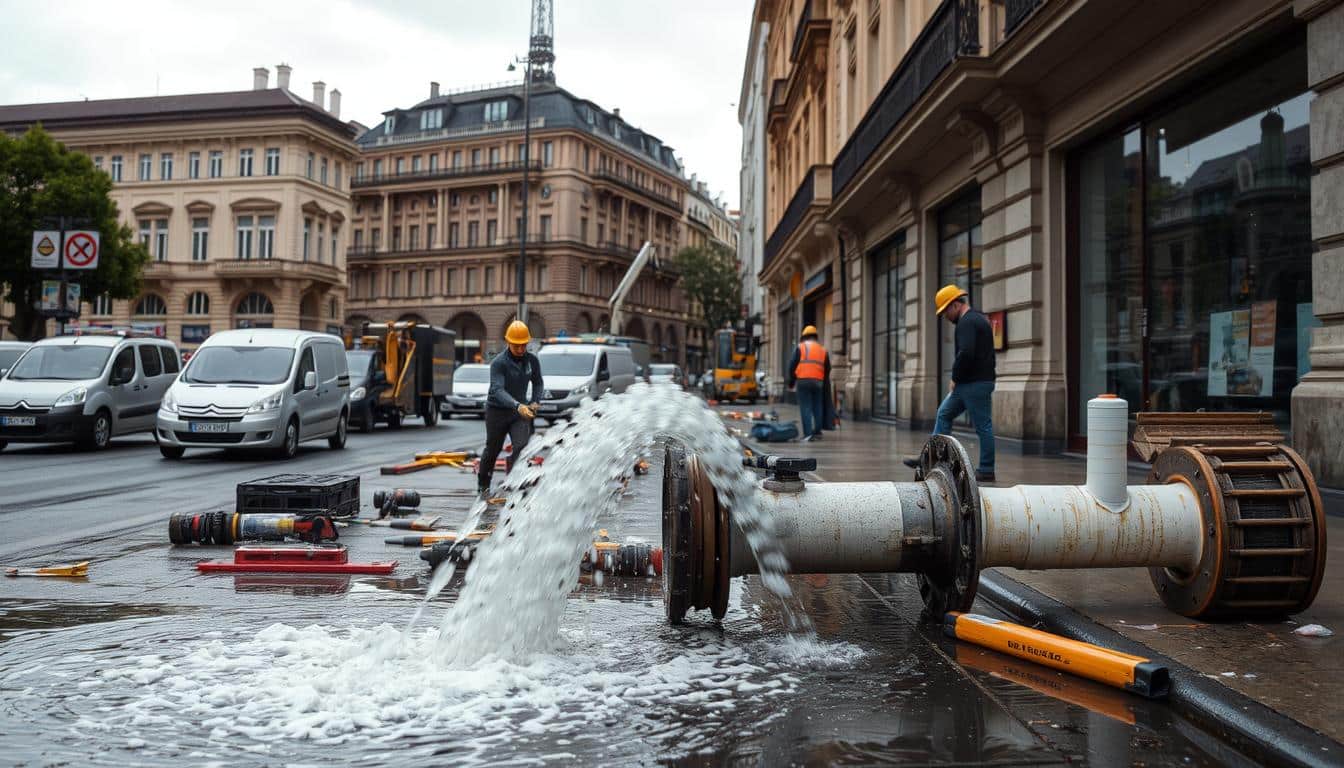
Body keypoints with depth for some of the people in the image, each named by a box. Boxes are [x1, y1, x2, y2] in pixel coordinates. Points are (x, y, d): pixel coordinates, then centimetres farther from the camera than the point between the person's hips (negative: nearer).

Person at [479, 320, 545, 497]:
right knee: (493, 450, 12)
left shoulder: (532, 360, -3)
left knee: (522, 447, -16)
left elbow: (538, 383, 13)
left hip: (520, 410, 3)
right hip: (497, 411, -3)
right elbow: (497, 390, -31)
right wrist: (517, 406, -45)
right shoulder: (498, 362, -19)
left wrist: (534, 402, -5)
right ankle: (483, 485, 32)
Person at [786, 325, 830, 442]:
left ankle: (808, 434, -12)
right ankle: (817, 432, 21)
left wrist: (791, 381, 9)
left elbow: (792, 365, 0)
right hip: (818, 382, 4)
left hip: (803, 381, -4)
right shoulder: (822, 349, 18)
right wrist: (824, 383, 30)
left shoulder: (801, 347, 5)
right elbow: (827, 369, 19)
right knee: (817, 408, 15)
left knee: (806, 408, -4)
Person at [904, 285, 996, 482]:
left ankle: (986, 470, 4)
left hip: (974, 384, -11)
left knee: (983, 425, -3)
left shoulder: (966, 322, -14)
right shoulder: (979, 318, 18)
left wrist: (955, 378, -12)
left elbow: (965, 353, -27)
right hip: (969, 383, 11)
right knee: (944, 414, 14)